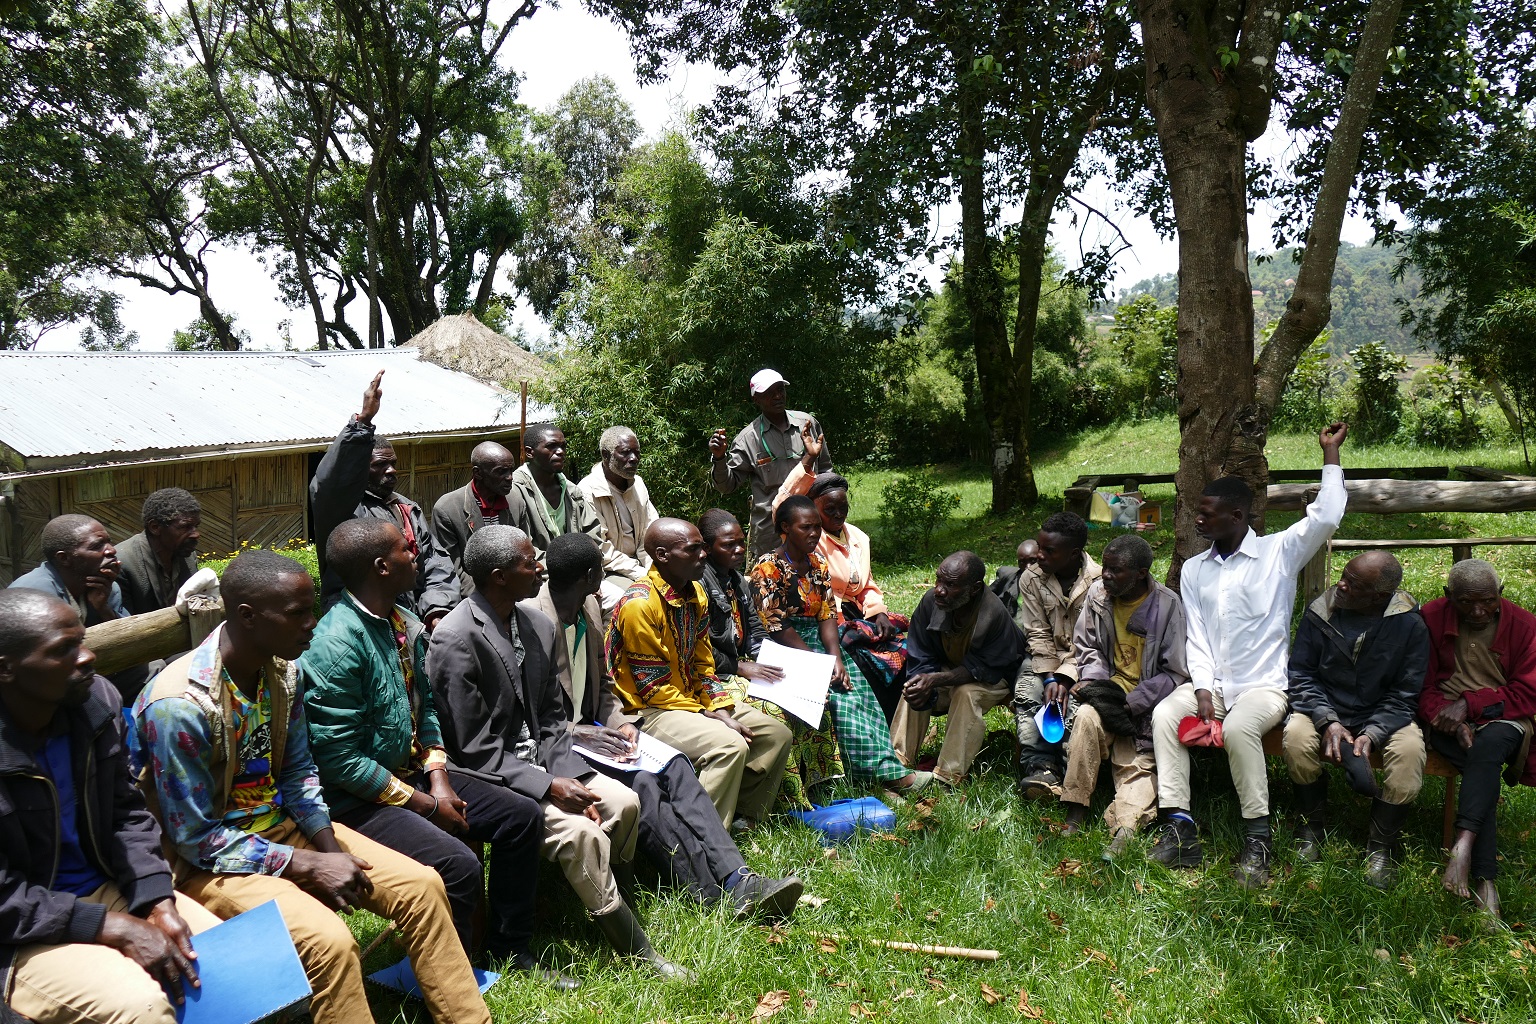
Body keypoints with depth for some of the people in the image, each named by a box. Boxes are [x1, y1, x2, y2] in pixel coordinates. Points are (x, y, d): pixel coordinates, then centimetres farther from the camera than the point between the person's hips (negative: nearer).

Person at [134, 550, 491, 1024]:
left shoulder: (283, 671, -3)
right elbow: (196, 839, -20)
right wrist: (307, 866, -20)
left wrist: (332, 848, -8)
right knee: (331, 941, -30)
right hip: (212, 859, -7)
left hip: (283, 824, 7)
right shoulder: (179, 704, -25)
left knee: (422, 885, -5)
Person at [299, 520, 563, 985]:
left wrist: (438, 779, -3)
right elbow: (341, 760, -23)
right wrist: (425, 804, -16)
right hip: (358, 800, -9)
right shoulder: (336, 645, -23)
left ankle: (509, 947, 19)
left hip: (412, 773, 9)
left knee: (523, 816, 2)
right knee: (459, 866, -27)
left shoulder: (404, 623, 3)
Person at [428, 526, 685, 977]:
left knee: (624, 801, -9)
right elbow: (473, 749, -19)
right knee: (581, 832, -23)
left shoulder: (539, 624, 2)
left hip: (539, 760, 8)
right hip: (484, 777, -8)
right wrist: (548, 786, -23)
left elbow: (553, 717, 8)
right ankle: (639, 952, -8)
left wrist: (571, 777, -9)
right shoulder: (455, 640, -20)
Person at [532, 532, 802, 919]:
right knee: (641, 784, -28)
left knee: (675, 767, -17)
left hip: (591, 729, 7)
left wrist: (617, 722, -2)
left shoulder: (589, 608, 8)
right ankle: (719, 894, -23)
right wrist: (581, 734, -25)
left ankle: (737, 878, -27)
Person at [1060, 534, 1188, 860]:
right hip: (1110, 686, 2)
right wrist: (1092, 681, -6)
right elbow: (1086, 646, 14)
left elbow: (1175, 674, -10)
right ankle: (1075, 815, -27)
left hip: (1146, 702, -2)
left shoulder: (1167, 606, -11)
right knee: (1087, 716, -28)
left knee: (1138, 763, -21)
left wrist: (1130, 702, -17)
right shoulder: (1098, 594, 1)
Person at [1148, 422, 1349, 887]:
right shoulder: (1194, 570, 12)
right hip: (1211, 682, 5)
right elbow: (1196, 638, 7)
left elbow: (1325, 517, -16)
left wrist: (1330, 452, -10)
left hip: (1264, 685, -4)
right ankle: (1178, 825, -23)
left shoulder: (1278, 552, -1)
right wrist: (1203, 690, -7)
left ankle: (1257, 837, -21)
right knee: (1164, 715, -24)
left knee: (1238, 728, -35)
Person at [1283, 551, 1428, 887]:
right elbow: (1300, 673, -3)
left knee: (1410, 749, -31)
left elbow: (1404, 695, -7)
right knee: (1297, 736, -31)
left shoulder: (1410, 625, -9)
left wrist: (1372, 734, -23)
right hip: (1325, 710, 0)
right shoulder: (1320, 612, -7)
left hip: (1382, 717, 0)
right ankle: (1312, 825, -4)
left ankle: (1380, 846, -10)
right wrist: (1328, 721, -19)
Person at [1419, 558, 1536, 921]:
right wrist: (1449, 718, -18)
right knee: (1484, 766, -30)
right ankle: (1484, 878, -34)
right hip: (1448, 720, 0)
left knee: (1489, 744, -36)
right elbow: (1421, 687, 1)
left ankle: (1464, 843, -41)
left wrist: (1469, 703, -17)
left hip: (1502, 719, 0)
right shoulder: (1431, 618, 1)